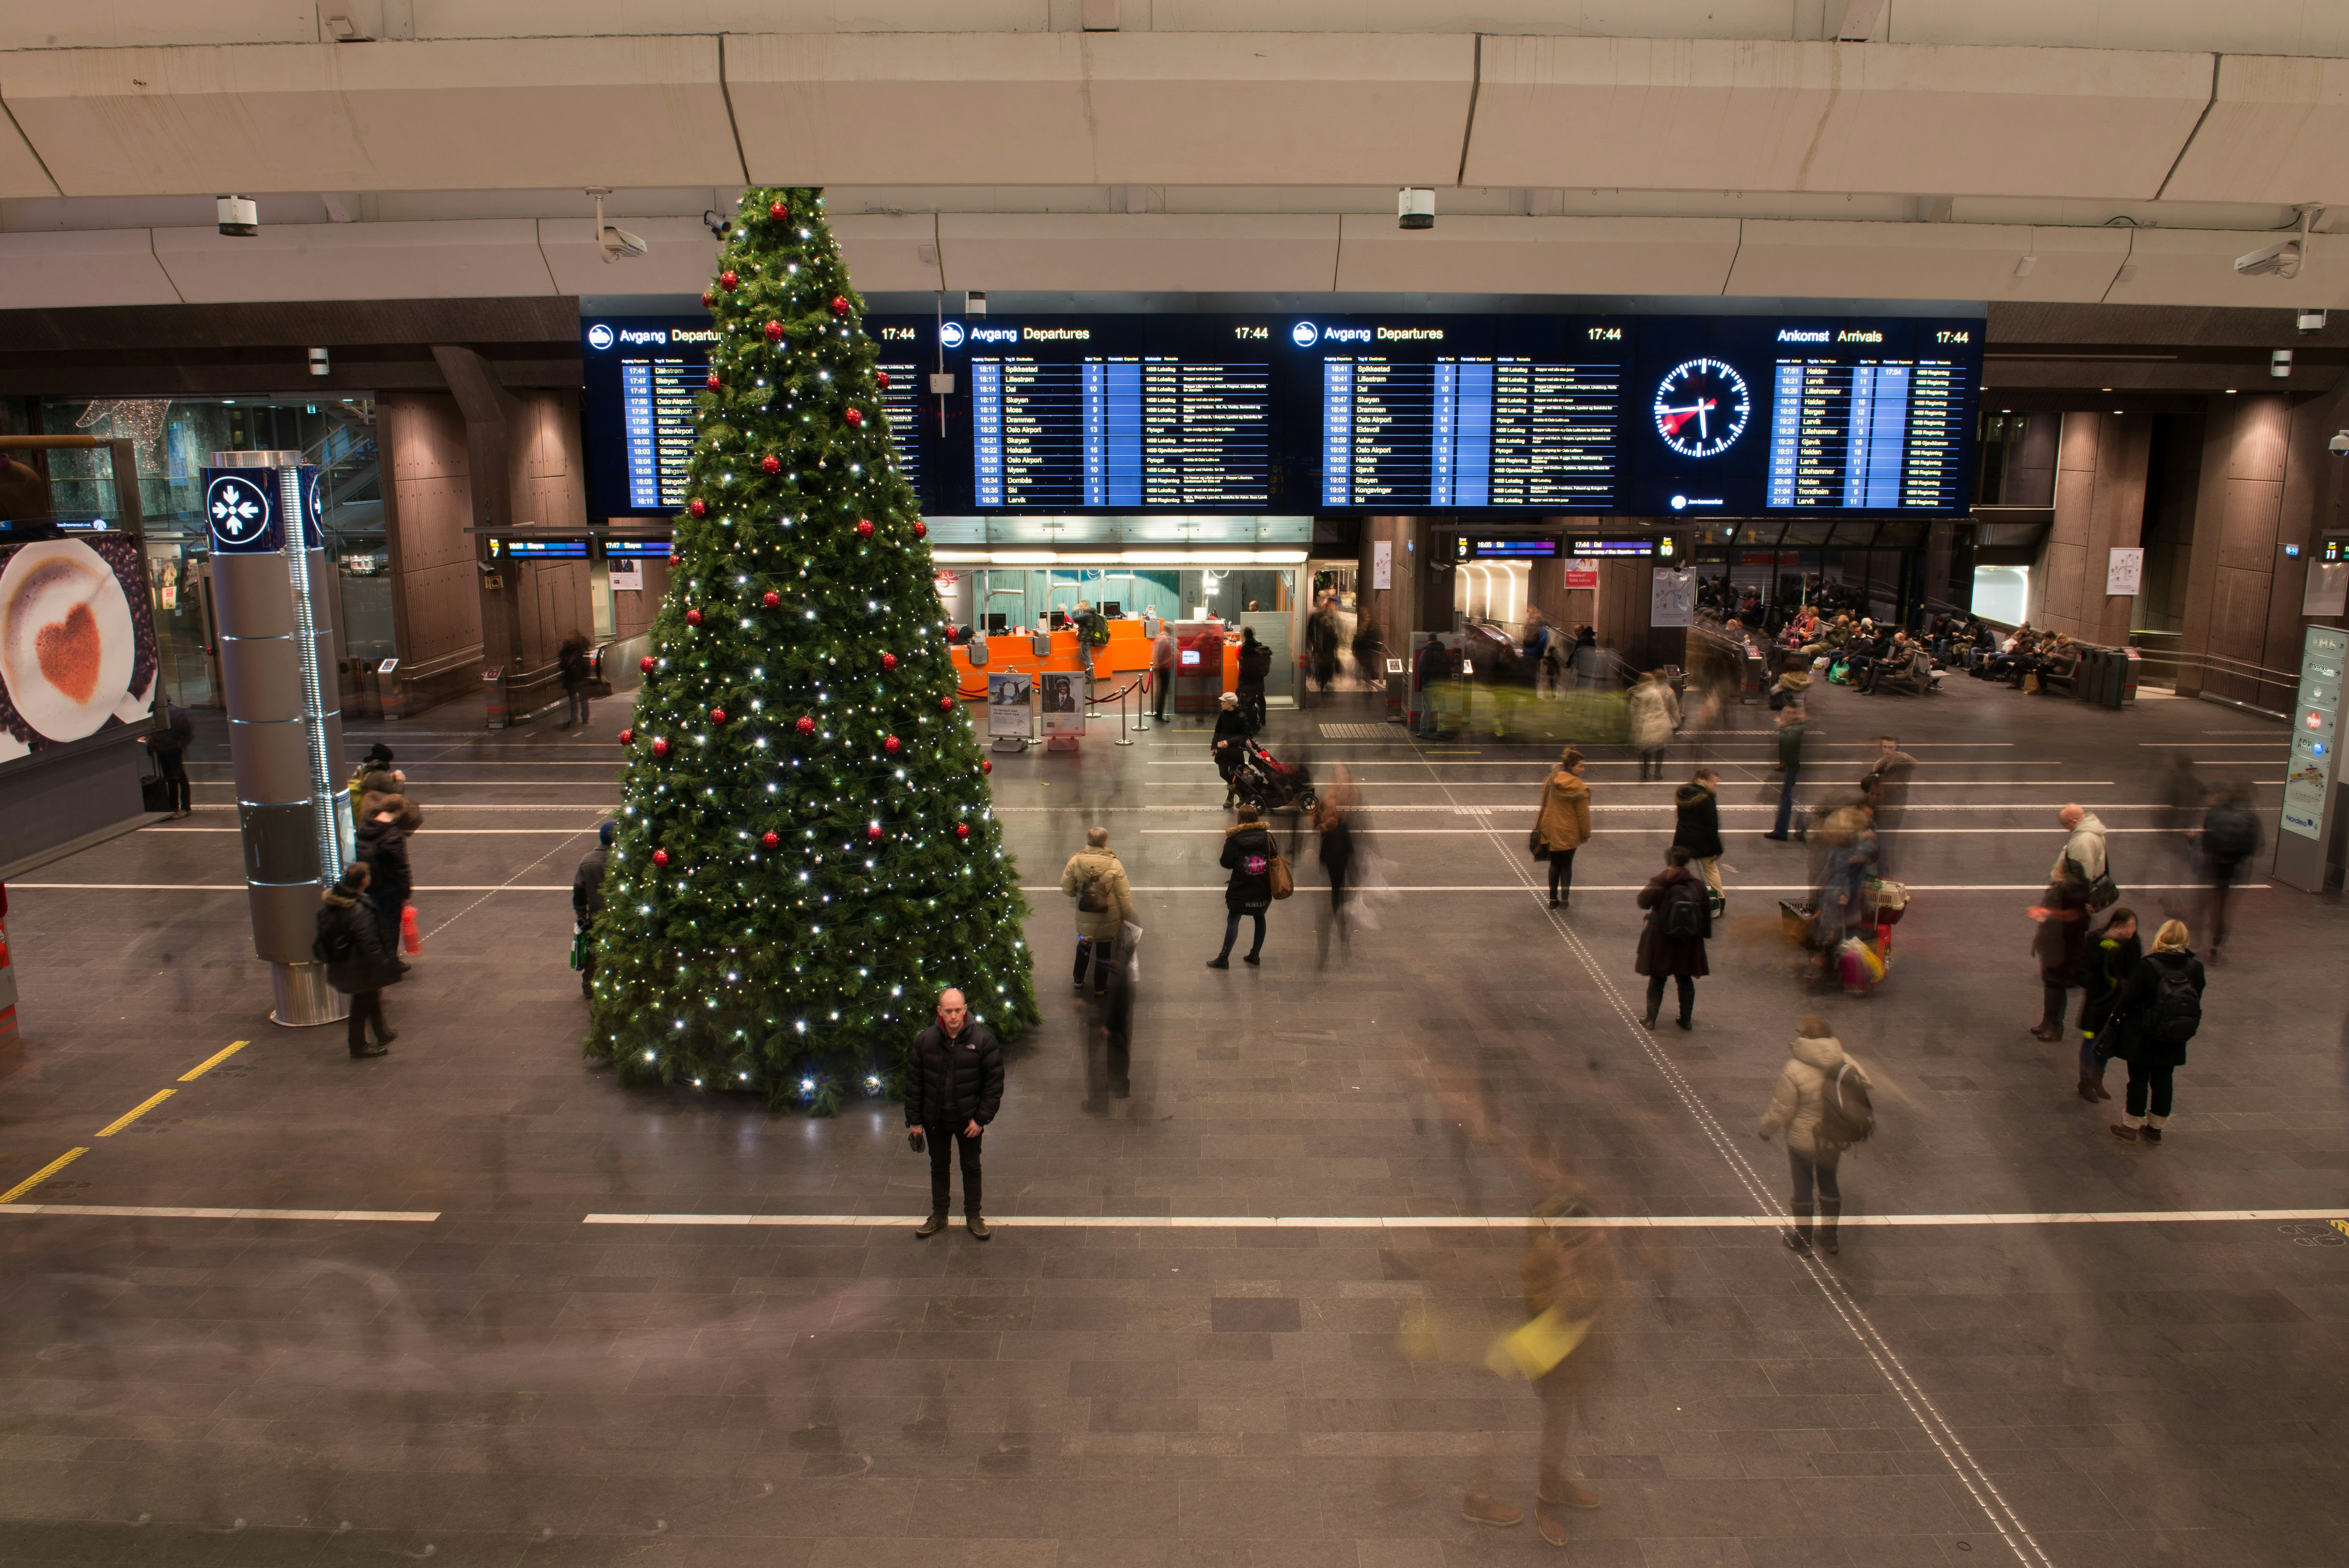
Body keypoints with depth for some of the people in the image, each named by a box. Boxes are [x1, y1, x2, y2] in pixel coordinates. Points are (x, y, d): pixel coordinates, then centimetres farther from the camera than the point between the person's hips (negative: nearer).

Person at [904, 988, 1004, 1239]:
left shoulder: (983, 1039, -16)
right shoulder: (925, 1040, -11)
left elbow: (994, 1081, -11)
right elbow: (913, 1081, -2)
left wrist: (982, 1118, -13)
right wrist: (914, 1119, -2)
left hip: (969, 1120, -2)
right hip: (935, 1119, 2)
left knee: (971, 1167, 16)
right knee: (938, 1167, 19)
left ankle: (974, 1215, 34)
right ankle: (939, 1215, 37)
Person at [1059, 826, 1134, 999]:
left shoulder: (1075, 861, -16)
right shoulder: (1114, 865, -21)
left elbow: (1067, 890, -6)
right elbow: (1124, 895, -15)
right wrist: (1127, 917, -1)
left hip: (1084, 919, 2)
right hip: (1108, 920, -2)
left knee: (1084, 947, 27)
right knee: (1104, 951, 18)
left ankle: (1079, 980, 41)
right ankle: (1100, 988, 30)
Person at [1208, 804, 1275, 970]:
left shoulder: (1234, 840, -9)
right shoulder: (1267, 837, -3)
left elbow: (1226, 863, -4)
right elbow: (1276, 858, 4)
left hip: (1241, 891, -3)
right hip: (1264, 890, 3)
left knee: (1233, 920, 6)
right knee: (1260, 918, 20)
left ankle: (1224, 959, 7)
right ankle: (1255, 955, 24)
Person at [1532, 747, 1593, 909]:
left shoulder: (1550, 781, -3)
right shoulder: (1579, 788, -17)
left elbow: (1544, 805, 6)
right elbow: (1583, 814, -11)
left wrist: (1543, 826, 18)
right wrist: (1586, 834, 1)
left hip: (1551, 831, 4)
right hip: (1569, 833, -4)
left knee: (1555, 864, 16)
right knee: (1567, 865, 13)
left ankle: (1553, 899, 18)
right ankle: (1564, 900, 12)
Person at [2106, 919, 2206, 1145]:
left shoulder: (2148, 965, -20)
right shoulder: (2195, 967, -6)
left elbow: (2130, 997, -15)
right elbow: (2196, 1001, 3)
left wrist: (2117, 1013, 4)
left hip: (2145, 1037, -4)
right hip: (2176, 1041, 4)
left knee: (2139, 1080, 7)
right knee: (2163, 1080, 15)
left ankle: (2131, 1127, 15)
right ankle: (2155, 1128, 26)